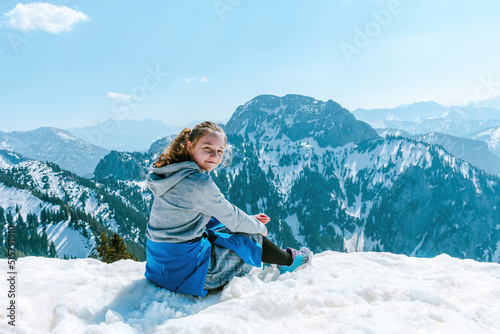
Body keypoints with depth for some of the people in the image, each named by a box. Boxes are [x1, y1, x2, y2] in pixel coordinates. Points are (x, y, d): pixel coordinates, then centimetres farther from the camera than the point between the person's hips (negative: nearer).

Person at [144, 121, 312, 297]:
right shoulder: (199, 183, -26)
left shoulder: (174, 174, 4)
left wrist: (249, 220, 17)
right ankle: (289, 260, 34)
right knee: (253, 238, 6)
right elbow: (234, 219, -13)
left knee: (226, 228, 22)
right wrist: (259, 227, 7)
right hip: (184, 269, -9)